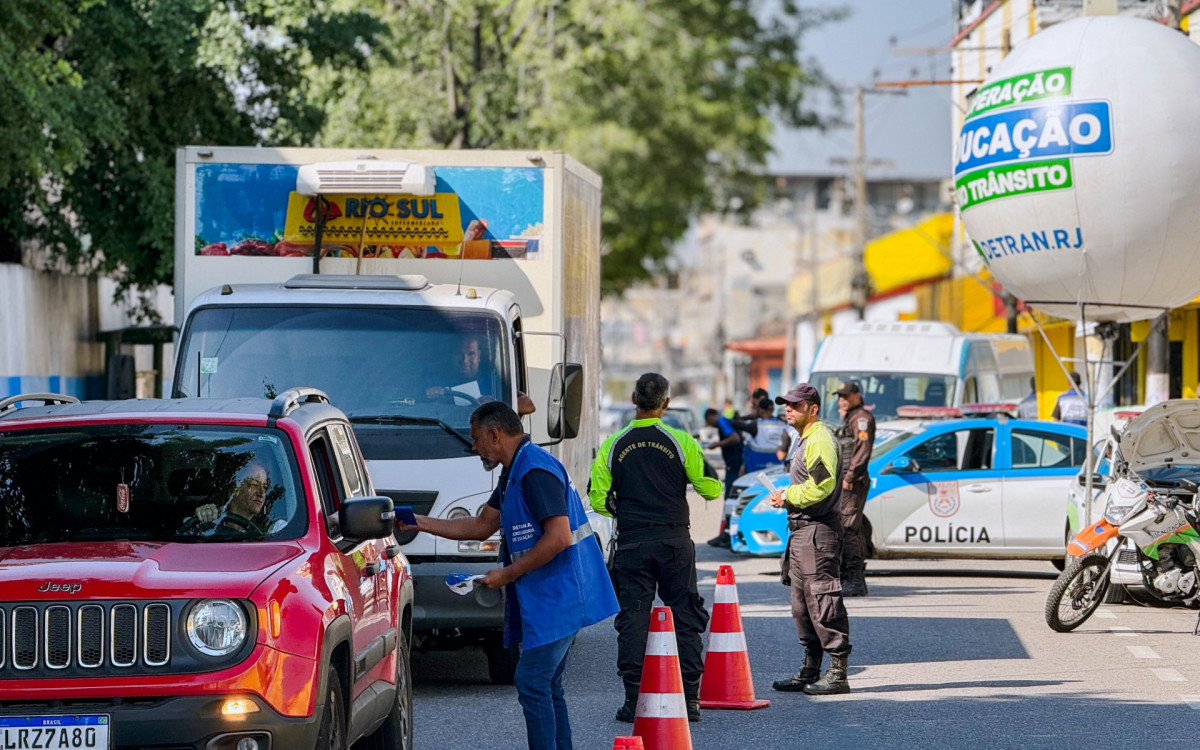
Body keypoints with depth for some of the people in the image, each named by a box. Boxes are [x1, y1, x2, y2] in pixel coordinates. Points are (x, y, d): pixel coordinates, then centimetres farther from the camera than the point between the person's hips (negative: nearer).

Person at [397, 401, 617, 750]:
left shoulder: (536, 470, -16)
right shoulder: (515, 472, 19)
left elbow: (558, 538, -23)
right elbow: (481, 526, 27)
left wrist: (507, 574, -17)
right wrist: (420, 523, 24)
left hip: (558, 597, -11)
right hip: (547, 598, 11)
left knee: (532, 683, -13)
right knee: (547, 686, 11)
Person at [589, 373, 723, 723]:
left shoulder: (612, 446, 0)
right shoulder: (681, 441, -4)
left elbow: (598, 499, 0)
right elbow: (711, 487, -4)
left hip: (631, 543, 1)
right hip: (675, 542, 0)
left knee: (633, 619, 4)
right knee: (685, 616, 7)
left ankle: (634, 700, 0)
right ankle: (688, 698, 6)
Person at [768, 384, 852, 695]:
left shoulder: (820, 439, -13)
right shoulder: (806, 439, 21)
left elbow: (822, 484, -24)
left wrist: (788, 496, -12)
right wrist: (787, 495, 13)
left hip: (818, 530, -11)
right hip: (802, 529, 11)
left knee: (823, 601, -12)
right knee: (802, 603, 14)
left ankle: (838, 672, -12)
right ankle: (810, 670, 20)